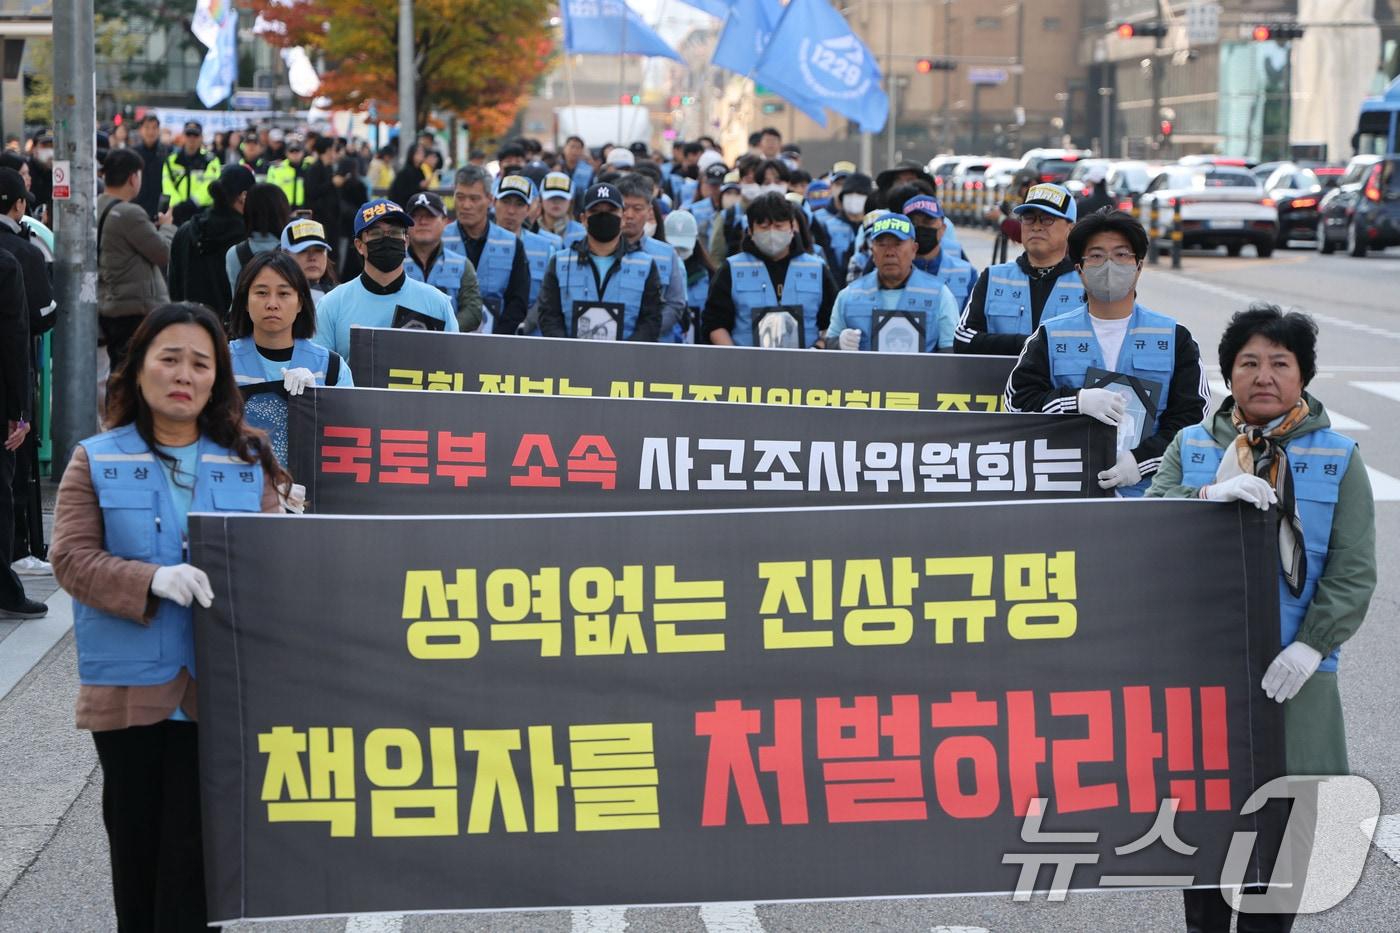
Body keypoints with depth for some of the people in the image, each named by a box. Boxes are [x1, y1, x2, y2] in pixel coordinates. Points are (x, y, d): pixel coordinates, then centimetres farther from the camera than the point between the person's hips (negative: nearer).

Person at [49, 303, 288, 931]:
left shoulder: (247, 463, 8)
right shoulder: (97, 461, 3)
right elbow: (72, 559, -6)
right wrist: (154, 580, -22)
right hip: (126, 685, 0)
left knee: (194, 849, -4)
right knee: (136, 841, 11)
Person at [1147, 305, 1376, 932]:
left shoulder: (1338, 458, 3)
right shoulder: (1191, 447, 7)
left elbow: (1353, 572, -2)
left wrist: (1310, 647, -14)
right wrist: (1210, 497, -24)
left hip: (1293, 672, -1)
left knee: (1285, 815, 3)